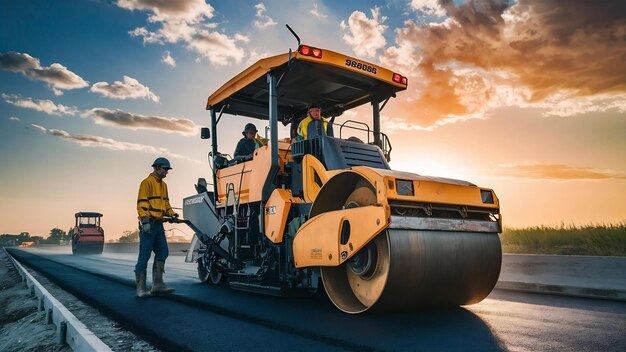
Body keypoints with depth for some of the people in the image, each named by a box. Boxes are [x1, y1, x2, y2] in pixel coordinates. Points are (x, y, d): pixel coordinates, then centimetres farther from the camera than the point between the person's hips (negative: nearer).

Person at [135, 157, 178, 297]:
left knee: (162, 253, 7)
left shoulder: (163, 185, 19)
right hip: (148, 224, -9)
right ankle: (141, 289, 2)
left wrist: (172, 214, 8)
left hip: (158, 224, 9)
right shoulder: (147, 182, -8)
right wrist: (145, 221, -23)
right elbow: (142, 203, -15)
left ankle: (157, 284, 14)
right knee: (144, 256, -4)